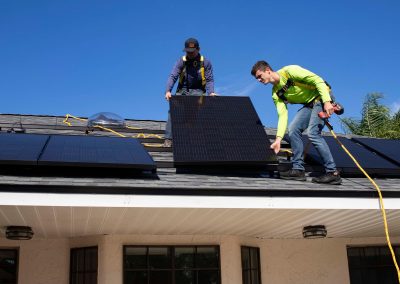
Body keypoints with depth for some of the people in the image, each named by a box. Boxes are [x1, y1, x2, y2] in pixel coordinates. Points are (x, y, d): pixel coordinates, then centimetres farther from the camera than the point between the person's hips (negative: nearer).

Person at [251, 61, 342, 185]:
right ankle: (298, 169, 4)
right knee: (293, 130, -3)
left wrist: (327, 101, -29)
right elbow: (282, 115, -2)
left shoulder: (289, 71, -20)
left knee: (313, 132, -20)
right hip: (309, 104, 8)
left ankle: (333, 173, -16)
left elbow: (317, 80, -21)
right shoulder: (276, 94, 3)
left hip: (322, 98, -8)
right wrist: (278, 139, -11)